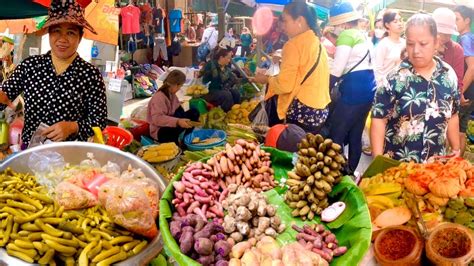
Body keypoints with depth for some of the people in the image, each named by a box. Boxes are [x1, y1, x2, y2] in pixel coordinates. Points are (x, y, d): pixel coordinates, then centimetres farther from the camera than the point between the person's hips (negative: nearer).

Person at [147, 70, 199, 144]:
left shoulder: (171, 94, 4)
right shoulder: (159, 97, -24)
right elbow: (157, 118, -35)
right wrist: (177, 122, -44)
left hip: (170, 125, 9)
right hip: (160, 131, -9)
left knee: (194, 113, -1)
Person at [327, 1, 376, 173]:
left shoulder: (346, 35, -7)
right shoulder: (363, 36, 20)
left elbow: (336, 70, -13)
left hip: (354, 91, -10)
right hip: (368, 89, 10)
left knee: (335, 135, -5)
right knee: (355, 136, 14)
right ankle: (350, 173, 22)